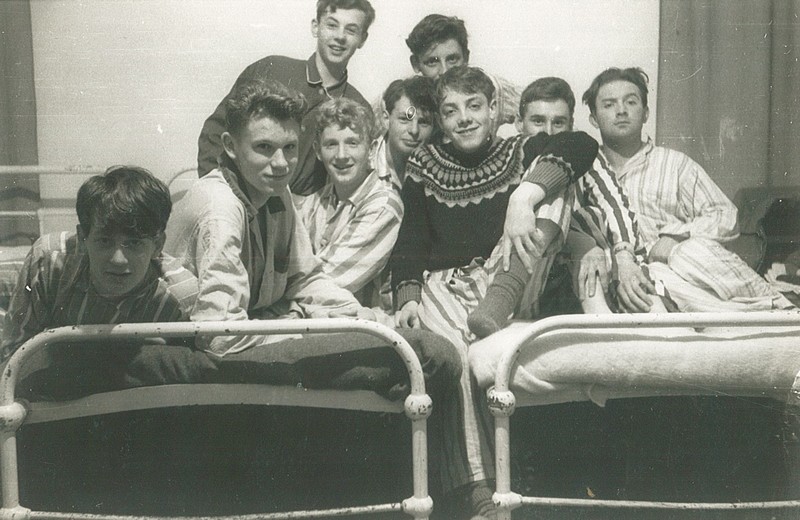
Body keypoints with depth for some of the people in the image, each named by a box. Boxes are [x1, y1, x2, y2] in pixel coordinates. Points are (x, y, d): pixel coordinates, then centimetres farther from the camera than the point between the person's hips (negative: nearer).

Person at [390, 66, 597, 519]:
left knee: (549, 190, -18)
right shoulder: (425, 167, 11)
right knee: (454, 354, -34)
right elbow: (410, 243, 7)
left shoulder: (522, 153, 7)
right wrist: (407, 299, -12)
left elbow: (583, 145, -15)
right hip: (444, 285, 0)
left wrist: (526, 199, -31)